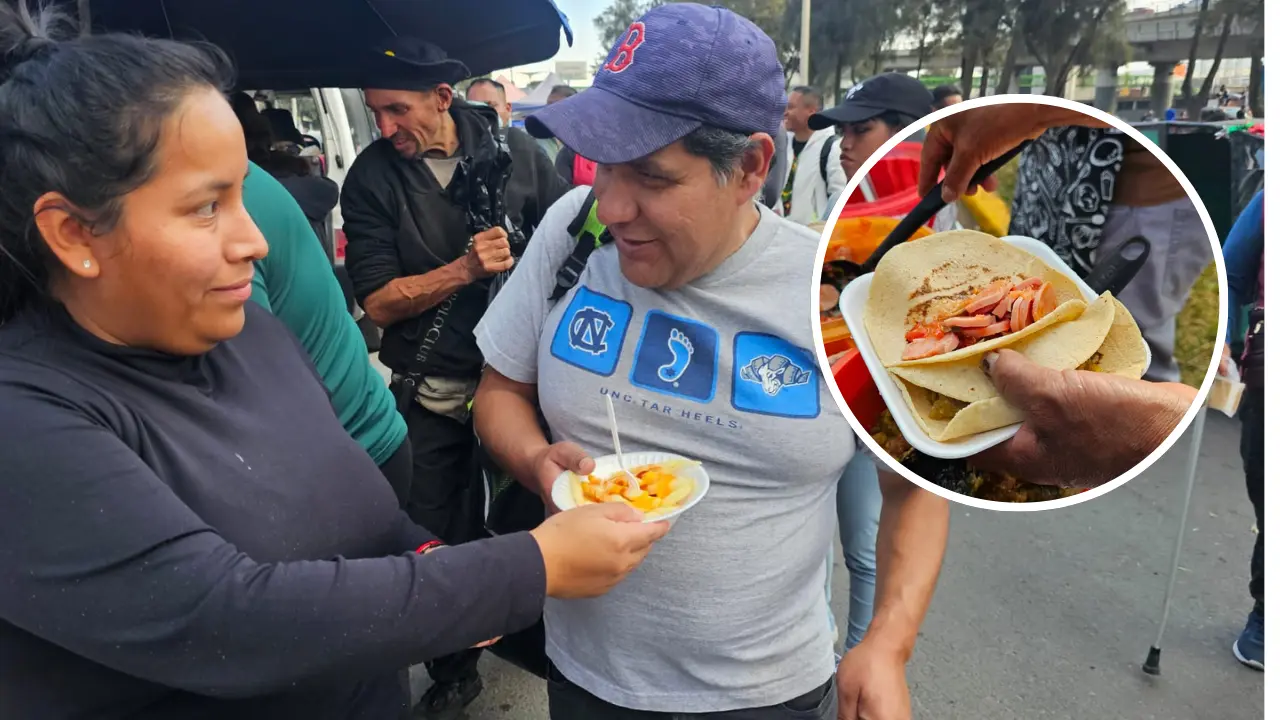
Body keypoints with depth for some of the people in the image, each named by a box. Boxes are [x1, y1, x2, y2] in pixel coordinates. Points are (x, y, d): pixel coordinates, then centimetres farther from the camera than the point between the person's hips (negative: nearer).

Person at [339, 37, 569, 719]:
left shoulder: (514, 150, -4)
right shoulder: (371, 179, -5)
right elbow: (378, 301, -9)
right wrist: (465, 268, -21)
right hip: (432, 394, 0)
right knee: (439, 540, 10)